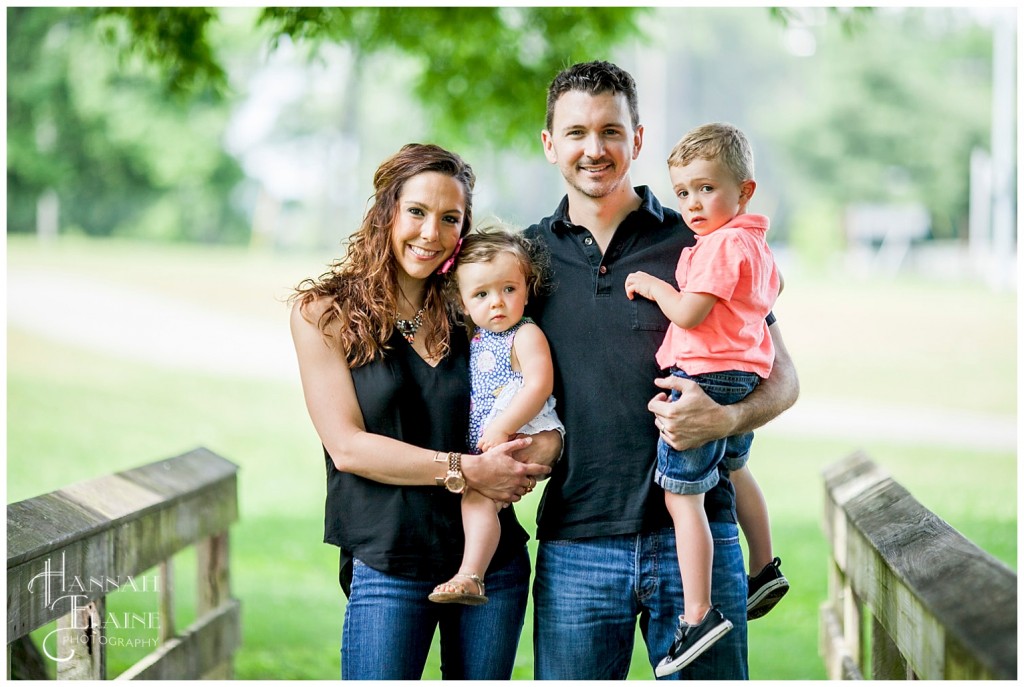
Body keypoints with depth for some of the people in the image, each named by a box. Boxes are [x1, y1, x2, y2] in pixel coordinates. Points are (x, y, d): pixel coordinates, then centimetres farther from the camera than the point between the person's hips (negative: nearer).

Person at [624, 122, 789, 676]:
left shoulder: (720, 244, -17)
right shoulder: (756, 244, 15)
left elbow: (690, 313, -24)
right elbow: (771, 289, 34)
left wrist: (652, 285, -8)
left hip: (704, 376, -11)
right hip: (745, 378, 11)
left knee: (681, 496, -11)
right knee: (734, 468, 33)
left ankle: (699, 614, -15)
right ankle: (765, 569, 46)